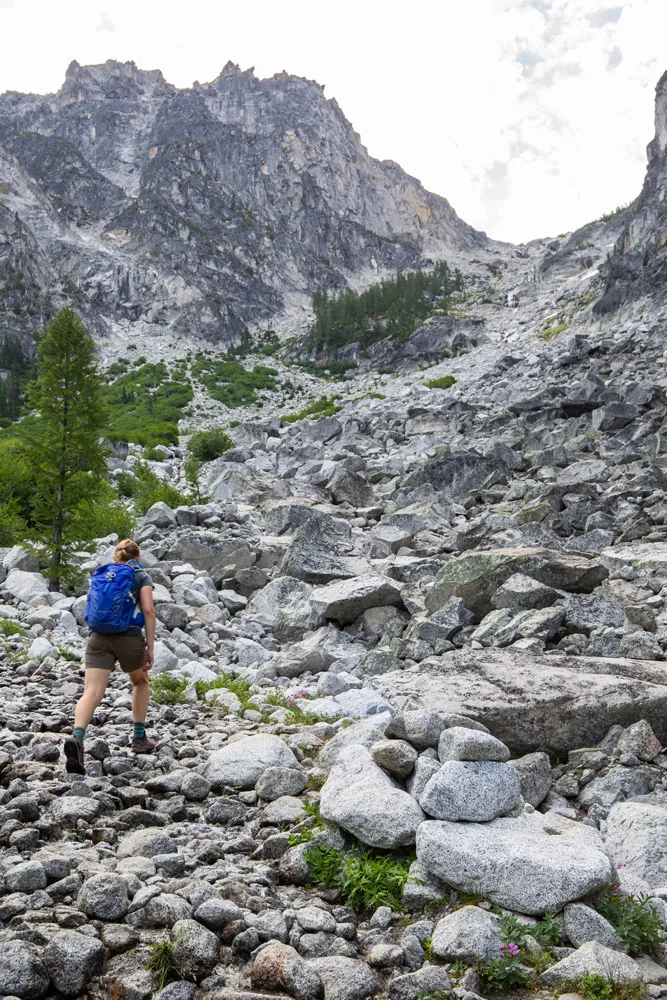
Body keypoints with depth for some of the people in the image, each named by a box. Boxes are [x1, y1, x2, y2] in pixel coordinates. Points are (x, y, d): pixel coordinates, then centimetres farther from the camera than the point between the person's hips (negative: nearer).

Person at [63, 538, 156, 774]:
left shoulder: (100, 574, 21)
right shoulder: (141, 576, 8)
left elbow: (93, 608, 21)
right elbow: (148, 610, -4)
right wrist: (150, 647, -3)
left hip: (98, 638, 2)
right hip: (130, 637, -2)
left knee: (91, 693, -10)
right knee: (140, 683, 24)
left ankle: (77, 738, -35)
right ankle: (139, 737, 24)